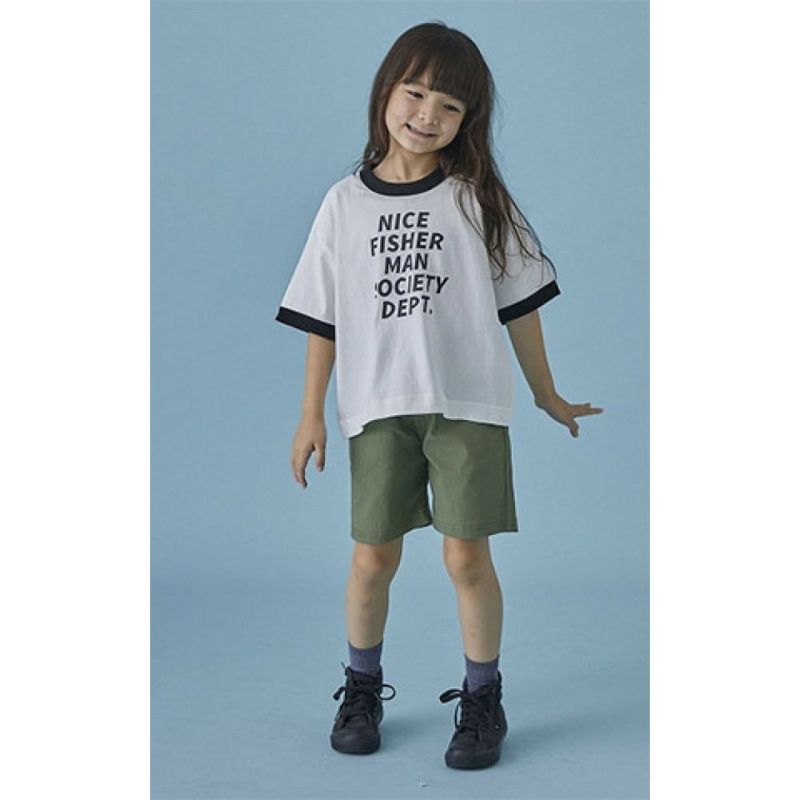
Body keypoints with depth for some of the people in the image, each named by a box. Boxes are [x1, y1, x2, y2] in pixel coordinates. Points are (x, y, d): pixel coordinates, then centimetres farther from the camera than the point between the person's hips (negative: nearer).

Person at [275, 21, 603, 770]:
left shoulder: (478, 197, 2)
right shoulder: (345, 202, 5)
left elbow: (519, 303, 6)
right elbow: (323, 316, 7)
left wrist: (547, 395, 9)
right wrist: (311, 412, 5)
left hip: (468, 401, -1)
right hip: (377, 405, 1)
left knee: (467, 556, -1)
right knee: (373, 557, 6)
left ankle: (482, 700, 18)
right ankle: (363, 687, 29)